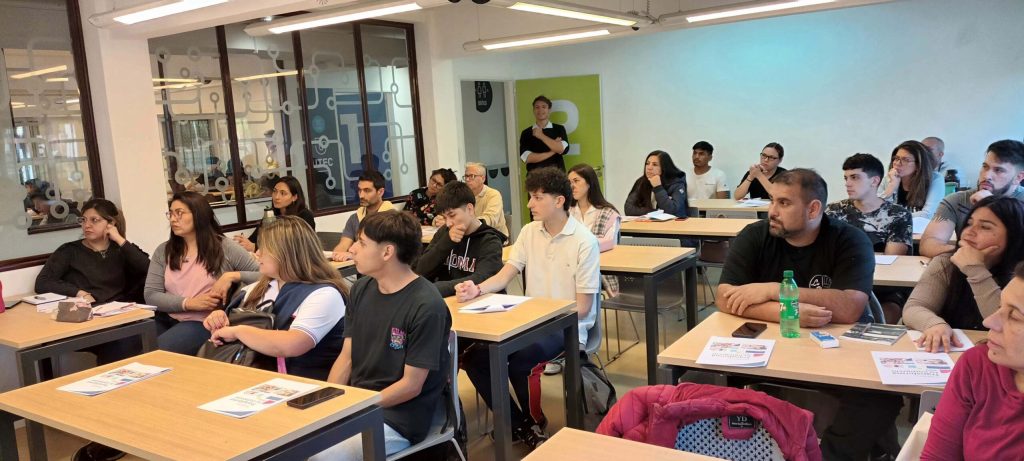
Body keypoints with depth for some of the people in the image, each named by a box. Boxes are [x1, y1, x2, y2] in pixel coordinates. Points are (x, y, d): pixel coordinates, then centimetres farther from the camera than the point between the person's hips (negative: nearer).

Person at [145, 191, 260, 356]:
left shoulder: (224, 247, 0)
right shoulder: (163, 251, 11)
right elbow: (151, 296, 2)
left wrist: (232, 276, -17)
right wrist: (189, 303, -14)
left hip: (204, 323, -3)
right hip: (166, 319, 4)